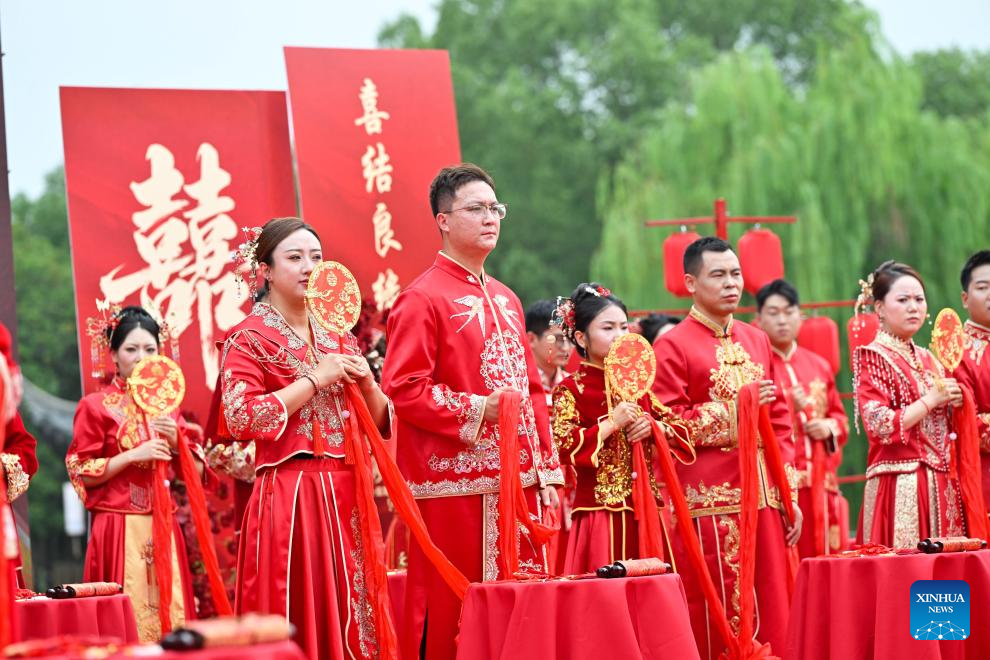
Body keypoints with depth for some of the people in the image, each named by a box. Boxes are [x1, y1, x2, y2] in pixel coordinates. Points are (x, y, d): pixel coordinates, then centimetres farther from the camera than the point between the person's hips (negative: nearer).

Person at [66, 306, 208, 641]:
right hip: (119, 526, -5)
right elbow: (81, 473, -5)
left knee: (169, 609, 1)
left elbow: (197, 470, 12)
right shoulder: (96, 406, -1)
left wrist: (176, 441, -6)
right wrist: (133, 455, -14)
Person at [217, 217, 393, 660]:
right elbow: (240, 419, -15)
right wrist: (315, 379, -13)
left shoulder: (338, 338, 16)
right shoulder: (249, 338, -1)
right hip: (287, 495, -5)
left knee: (348, 616, 3)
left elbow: (380, 423, 18)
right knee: (295, 625, -7)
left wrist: (366, 381, -2)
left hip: (344, 496, 5)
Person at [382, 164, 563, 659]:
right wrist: (475, 409, -19)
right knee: (452, 615, -5)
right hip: (456, 487, -7)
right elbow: (402, 388, -14)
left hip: (518, 481, 7)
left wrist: (547, 470, 13)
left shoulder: (506, 301, 18)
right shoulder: (422, 299, -6)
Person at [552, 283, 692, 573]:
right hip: (601, 513, -5)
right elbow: (564, 448, -14)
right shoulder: (571, 390, -2)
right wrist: (611, 423, -17)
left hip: (644, 509, 5)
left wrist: (654, 428, -4)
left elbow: (679, 432, 17)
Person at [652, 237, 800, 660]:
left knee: (771, 617, 4)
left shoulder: (757, 342, 16)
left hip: (763, 498, 5)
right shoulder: (672, 347, -2)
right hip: (710, 502, -5)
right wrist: (736, 408, -15)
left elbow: (780, 425, 16)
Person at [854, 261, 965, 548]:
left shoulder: (928, 360, 16)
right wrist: (932, 399, -11)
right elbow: (880, 426, -15)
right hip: (900, 487, -7)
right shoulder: (872, 357, -4)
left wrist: (953, 403, 5)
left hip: (941, 486, 7)